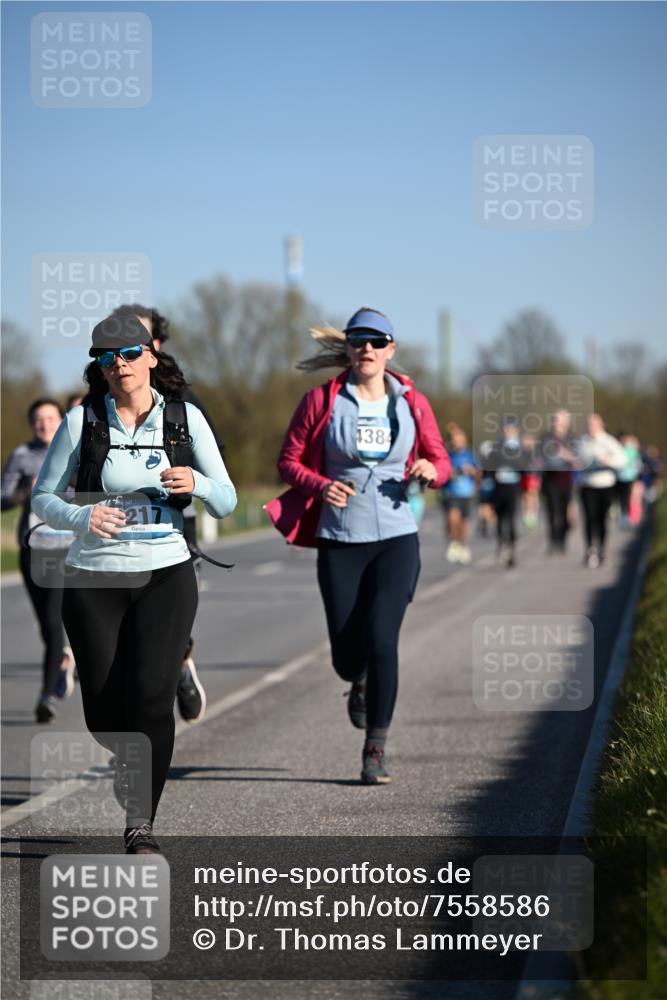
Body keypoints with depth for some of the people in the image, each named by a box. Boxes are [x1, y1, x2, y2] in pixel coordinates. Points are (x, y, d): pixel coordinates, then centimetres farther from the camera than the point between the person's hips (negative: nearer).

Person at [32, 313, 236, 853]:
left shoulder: (186, 418, 1)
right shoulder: (82, 421, -1)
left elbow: (226, 501, 2)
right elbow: (42, 496, 3)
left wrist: (196, 483, -20)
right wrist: (81, 517, -18)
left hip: (166, 575, -1)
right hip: (94, 579, 1)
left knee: (152, 694, -18)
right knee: (103, 708, 3)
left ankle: (141, 824, -12)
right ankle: (127, 763, 39)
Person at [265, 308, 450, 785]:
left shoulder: (412, 403, 4)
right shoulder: (322, 400, 0)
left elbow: (441, 461, 12)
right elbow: (289, 461, 3)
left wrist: (431, 470, -12)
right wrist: (320, 486, -16)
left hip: (396, 539, 0)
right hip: (339, 541, 0)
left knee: (382, 641, -13)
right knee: (346, 652, 1)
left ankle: (376, 750, -2)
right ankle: (360, 683, 41)